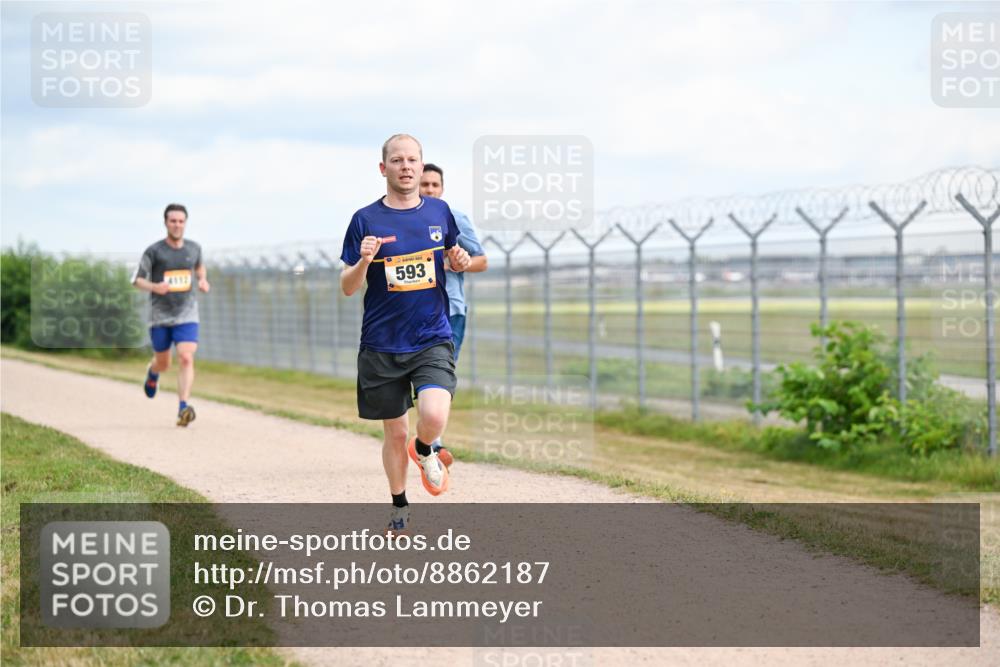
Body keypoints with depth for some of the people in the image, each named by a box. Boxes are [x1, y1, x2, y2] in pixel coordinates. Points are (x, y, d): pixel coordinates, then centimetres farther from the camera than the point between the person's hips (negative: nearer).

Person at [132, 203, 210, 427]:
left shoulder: (194, 248, 4)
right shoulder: (154, 251, -6)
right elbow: (137, 280, -1)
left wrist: (203, 280, 5)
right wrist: (154, 287, -22)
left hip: (187, 316, 1)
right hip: (160, 316, -1)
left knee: (186, 359, -18)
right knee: (163, 363, 13)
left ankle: (183, 409, -23)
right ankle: (152, 374, 52)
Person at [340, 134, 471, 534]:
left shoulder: (439, 212, 4)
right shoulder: (365, 220, -3)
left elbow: (452, 258, 21)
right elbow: (348, 288, -1)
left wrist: (459, 262, -3)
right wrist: (364, 261, -22)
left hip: (432, 339, 0)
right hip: (381, 346, 0)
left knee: (434, 418, -22)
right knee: (395, 433, 8)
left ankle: (423, 450, 14)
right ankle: (399, 507, 31)